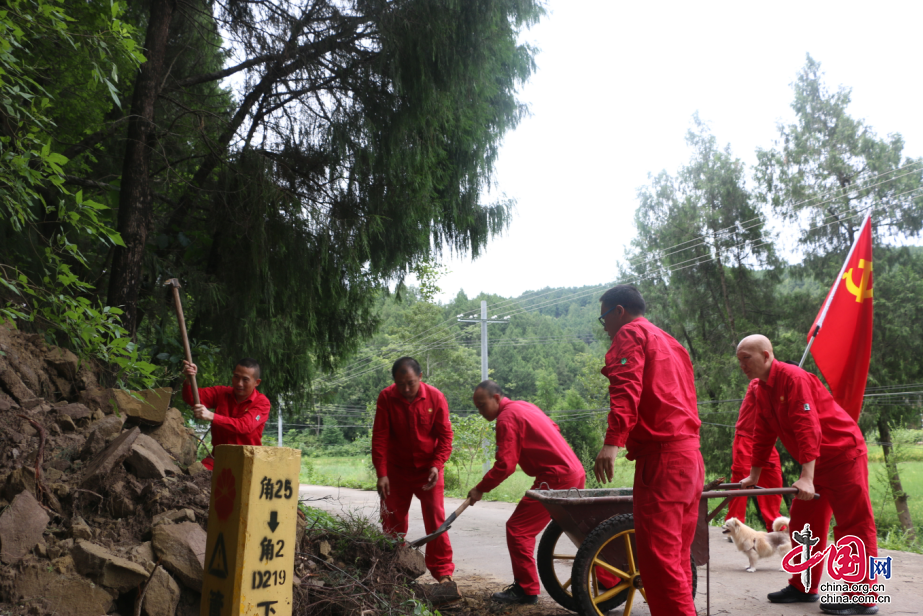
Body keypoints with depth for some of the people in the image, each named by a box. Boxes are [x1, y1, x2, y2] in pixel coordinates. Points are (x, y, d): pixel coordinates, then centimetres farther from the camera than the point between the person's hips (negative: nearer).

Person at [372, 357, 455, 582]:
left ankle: (443, 571, 8)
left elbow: (445, 435, -6)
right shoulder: (386, 398, -13)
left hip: (428, 469, -1)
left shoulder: (435, 397, -13)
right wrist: (382, 473, -16)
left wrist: (437, 464, -18)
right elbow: (379, 437, -11)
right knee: (392, 522, 9)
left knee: (436, 520, -2)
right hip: (397, 470, 1)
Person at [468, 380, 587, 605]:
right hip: (575, 473, 10)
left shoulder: (507, 418, -11)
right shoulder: (524, 406, 17)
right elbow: (553, 428, 26)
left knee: (517, 529, -4)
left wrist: (480, 489, -7)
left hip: (556, 480, -10)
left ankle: (526, 590, 3)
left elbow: (504, 465, -16)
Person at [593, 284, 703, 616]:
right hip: (690, 455, 10)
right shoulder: (670, 342, 28)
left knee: (658, 556, -10)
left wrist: (612, 442, -27)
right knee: (677, 557, 13)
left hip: (661, 455, -10)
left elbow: (627, 388, -17)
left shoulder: (631, 334, 0)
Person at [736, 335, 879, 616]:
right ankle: (804, 587, 21)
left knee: (854, 524, -4)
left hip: (843, 453, -9)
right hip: (816, 463, 10)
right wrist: (753, 476, 13)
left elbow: (808, 429, -29)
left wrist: (807, 478, -33)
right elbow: (763, 435, 11)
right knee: (803, 523, 12)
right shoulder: (762, 391, 5)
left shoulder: (793, 378, -22)